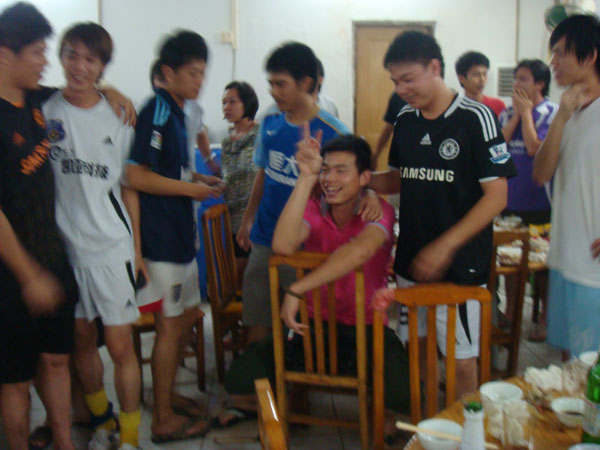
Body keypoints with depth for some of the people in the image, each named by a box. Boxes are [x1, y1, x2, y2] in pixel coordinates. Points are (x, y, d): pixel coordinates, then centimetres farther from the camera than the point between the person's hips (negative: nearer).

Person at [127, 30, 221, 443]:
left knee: (188, 315, 17)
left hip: (179, 232, 9)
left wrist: (197, 182, 9)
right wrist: (189, 188, -13)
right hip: (161, 237, -9)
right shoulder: (157, 111, -15)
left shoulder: (176, 112, 15)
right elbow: (137, 176, -21)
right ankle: (164, 421, 13)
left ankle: (165, 392, 32)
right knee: (170, 326, 0)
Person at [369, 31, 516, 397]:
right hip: (411, 261, 5)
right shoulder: (406, 119, 7)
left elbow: (496, 196, -12)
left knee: (462, 360, 2)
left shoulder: (475, 118, -10)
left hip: (459, 265, -5)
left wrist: (444, 247, -18)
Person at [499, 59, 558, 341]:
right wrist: (516, 114, -7)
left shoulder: (551, 113, -8)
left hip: (539, 201, -5)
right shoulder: (508, 112, 9)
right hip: (510, 197, 5)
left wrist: (526, 111, -11)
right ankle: (510, 313, 26)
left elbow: (534, 148, -19)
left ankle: (546, 318, 19)